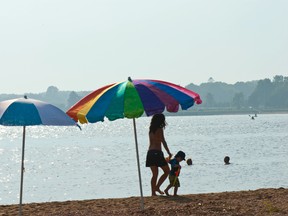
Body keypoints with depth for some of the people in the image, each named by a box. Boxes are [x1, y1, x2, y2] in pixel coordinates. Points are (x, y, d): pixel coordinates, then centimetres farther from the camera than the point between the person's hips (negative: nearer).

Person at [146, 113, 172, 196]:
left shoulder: (151, 130, 15)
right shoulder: (160, 129, -5)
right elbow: (163, 142, -10)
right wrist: (169, 153, -8)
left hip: (150, 152, 7)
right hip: (157, 152, -7)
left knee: (155, 174, 9)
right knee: (167, 171, 6)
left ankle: (153, 192, 4)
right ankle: (157, 187, -4)